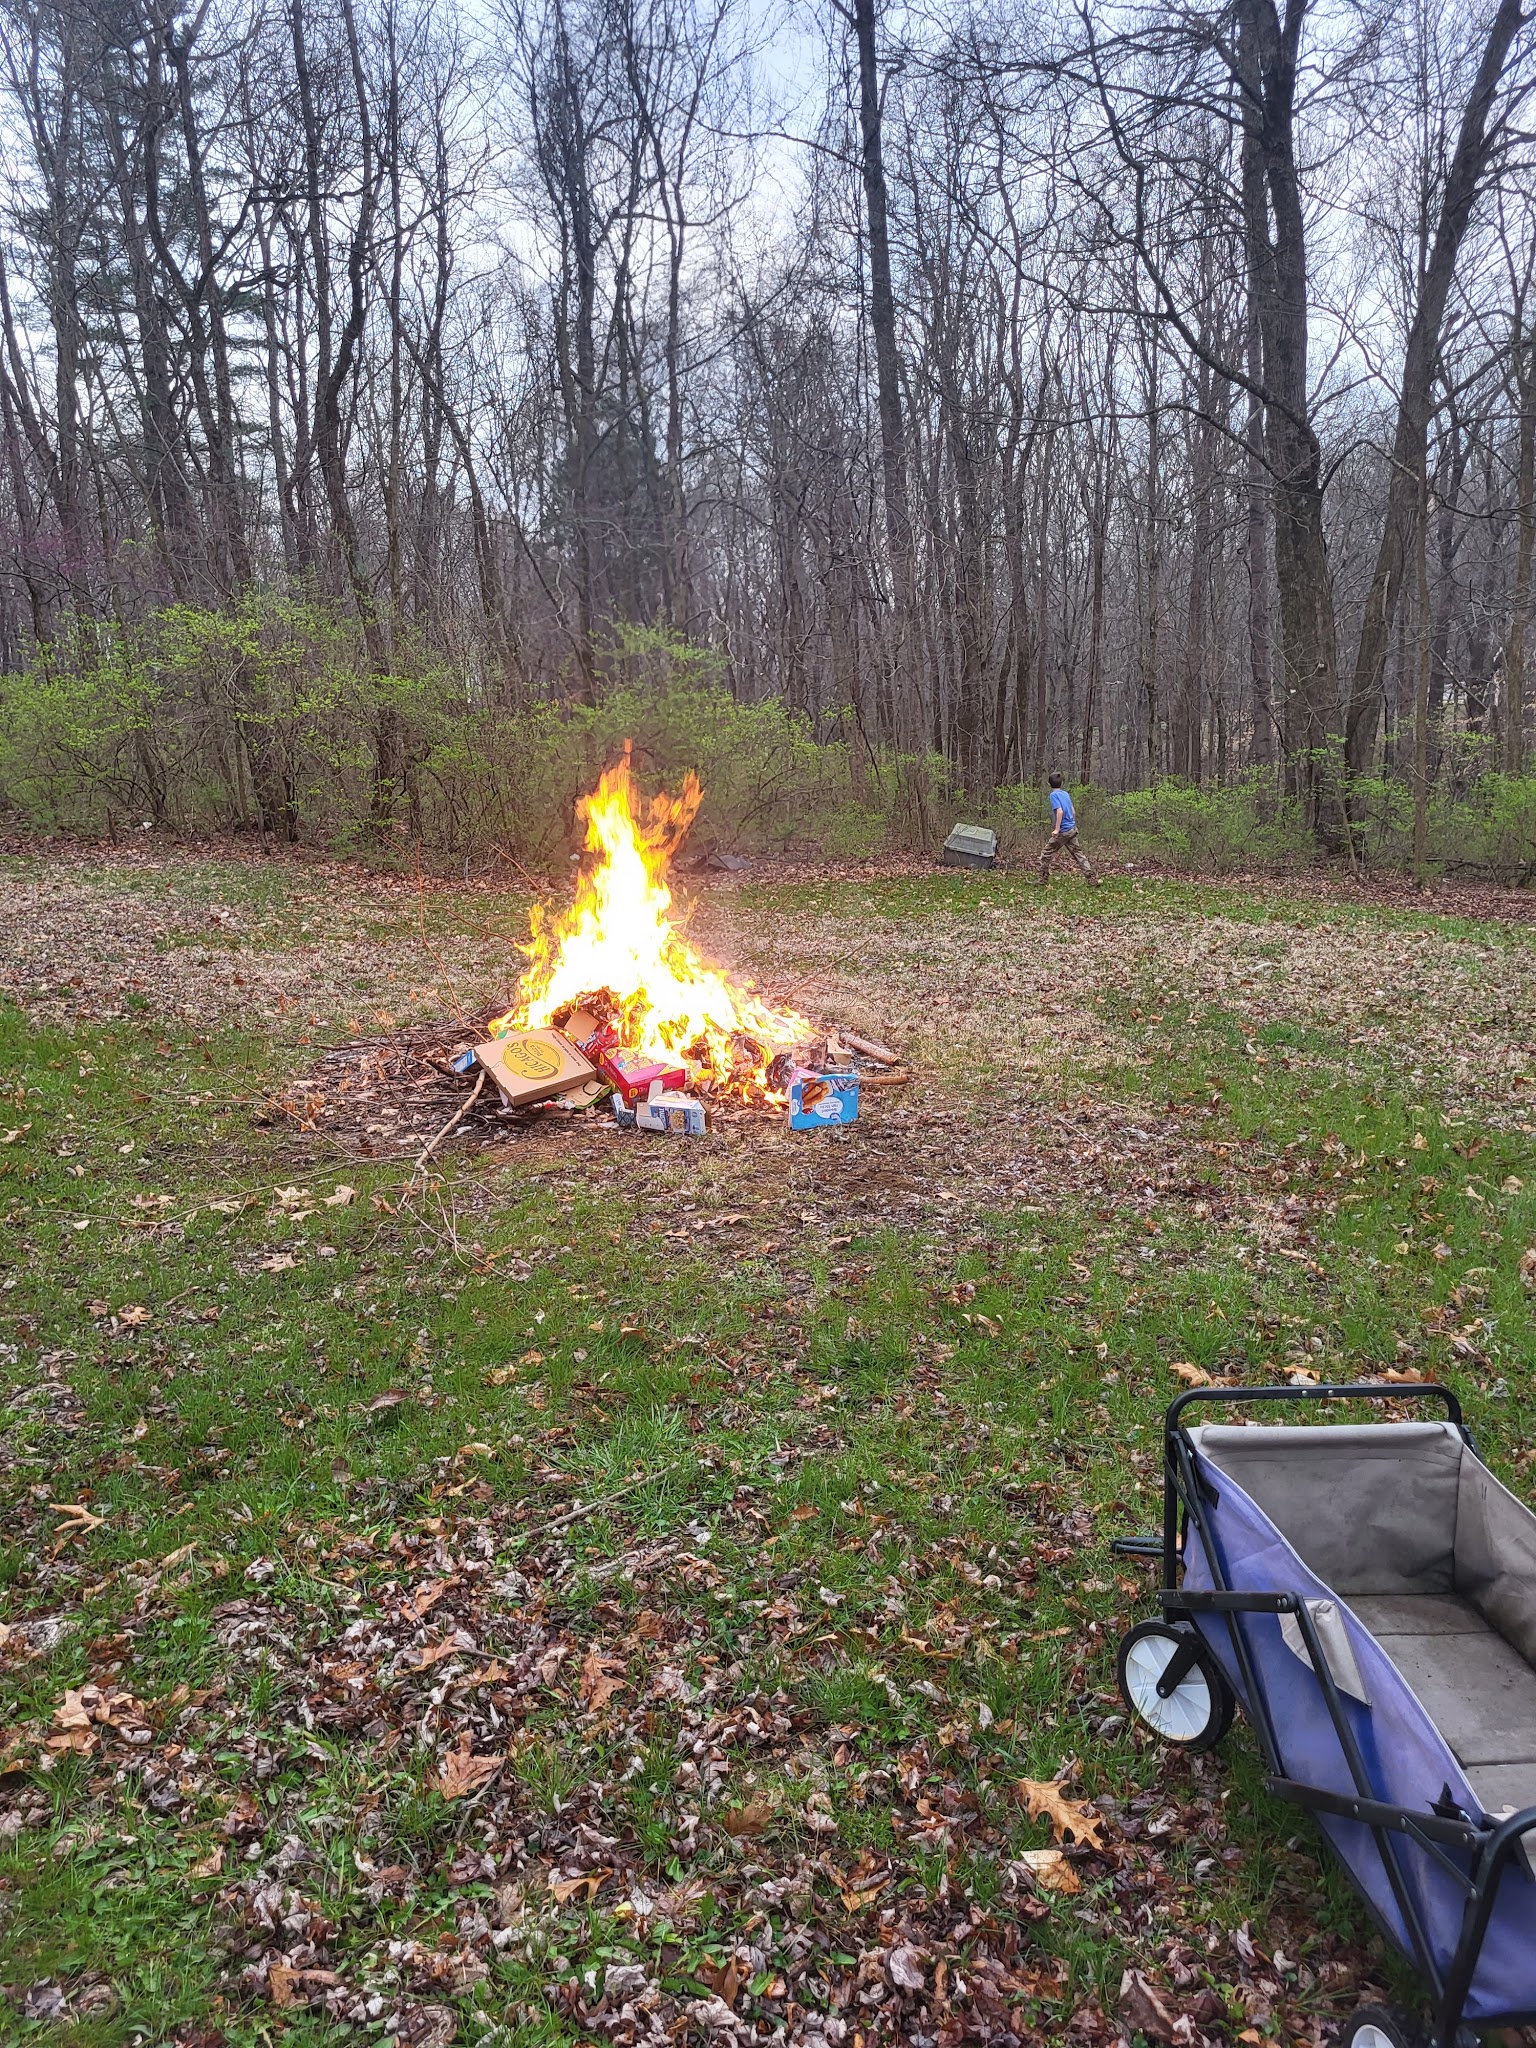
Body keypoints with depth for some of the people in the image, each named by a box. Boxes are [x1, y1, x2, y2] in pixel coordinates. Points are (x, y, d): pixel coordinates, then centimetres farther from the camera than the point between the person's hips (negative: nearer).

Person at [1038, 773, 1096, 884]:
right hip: (1072, 829, 7)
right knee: (1078, 855, 9)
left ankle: (1042, 881, 7)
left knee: (1046, 855, 4)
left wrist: (1056, 829, -22)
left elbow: (1060, 811, -21)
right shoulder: (1066, 794, 12)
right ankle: (1093, 879, 4)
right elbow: (1073, 812, 16)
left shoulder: (1054, 795, -10)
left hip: (1063, 831, -7)